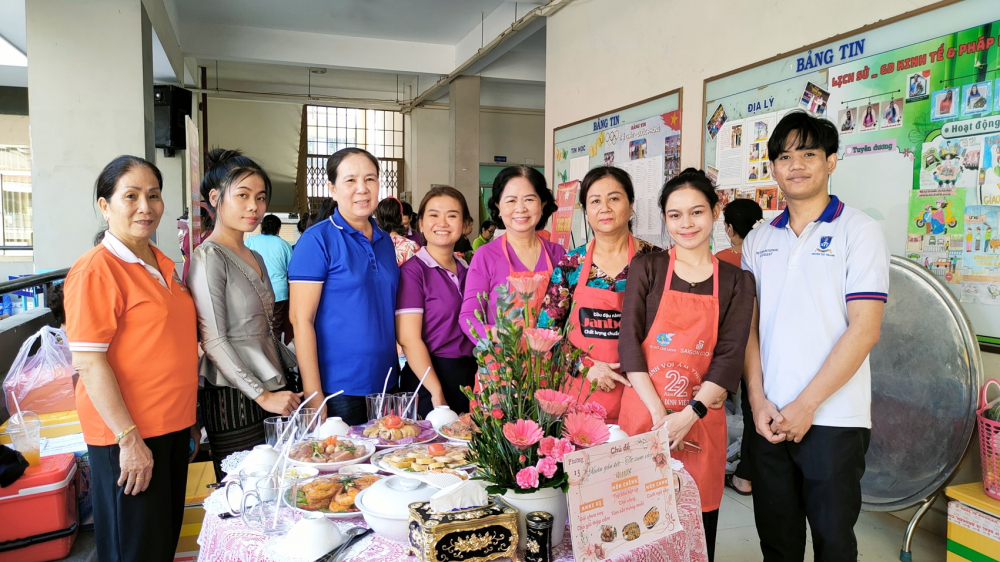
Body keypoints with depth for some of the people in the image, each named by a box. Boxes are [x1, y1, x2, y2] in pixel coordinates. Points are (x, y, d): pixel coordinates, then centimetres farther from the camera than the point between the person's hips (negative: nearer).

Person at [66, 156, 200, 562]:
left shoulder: (163, 264, 9)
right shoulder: (95, 270, -16)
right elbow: (88, 363, -19)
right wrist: (129, 438, -20)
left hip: (172, 425, 8)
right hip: (127, 435, -7)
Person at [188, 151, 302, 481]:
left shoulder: (255, 258, 15)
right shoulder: (208, 258, -10)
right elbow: (214, 341, -15)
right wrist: (261, 395, -17)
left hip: (272, 394, 8)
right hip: (234, 401, -8)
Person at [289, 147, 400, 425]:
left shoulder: (385, 240, 8)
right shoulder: (317, 240, -10)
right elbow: (301, 319, -14)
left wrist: (397, 371, 10)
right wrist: (314, 396, -17)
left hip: (385, 382, 6)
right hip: (339, 389, -6)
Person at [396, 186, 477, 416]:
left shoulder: (469, 271, 9)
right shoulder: (412, 271, -9)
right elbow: (409, 339, -14)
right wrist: (437, 394, -19)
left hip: (470, 377, 6)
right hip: (429, 377, -6)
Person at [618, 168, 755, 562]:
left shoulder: (736, 281, 6)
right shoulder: (647, 269, 3)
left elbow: (730, 355, -3)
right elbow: (629, 342, -4)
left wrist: (687, 416, -14)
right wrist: (659, 415, -13)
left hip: (700, 419, 1)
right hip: (643, 412, 0)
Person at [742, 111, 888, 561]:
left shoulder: (859, 231, -3)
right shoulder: (759, 240, 10)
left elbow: (864, 329, -10)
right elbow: (749, 326, 9)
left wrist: (805, 405, -13)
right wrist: (758, 401, -3)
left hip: (832, 419, -3)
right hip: (768, 419, 4)